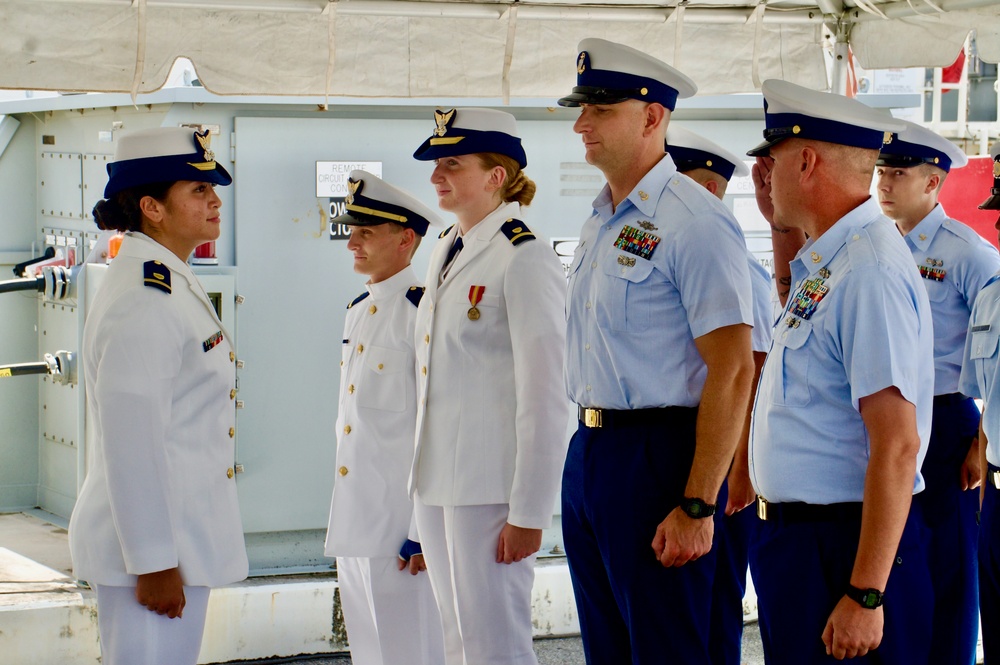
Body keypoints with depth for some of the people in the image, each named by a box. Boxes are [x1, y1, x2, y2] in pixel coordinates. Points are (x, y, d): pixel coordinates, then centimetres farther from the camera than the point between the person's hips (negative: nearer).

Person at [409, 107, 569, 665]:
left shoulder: (525, 259, -12)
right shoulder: (449, 252, 14)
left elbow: (543, 398, -16)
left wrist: (529, 513, -18)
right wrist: (424, 480, 14)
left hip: (490, 487, -9)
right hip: (437, 482, 9)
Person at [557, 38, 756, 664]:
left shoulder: (695, 221, -15)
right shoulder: (600, 222, 14)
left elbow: (732, 372, -19)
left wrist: (697, 506, -23)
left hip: (658, 459, -9)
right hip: (588, 450, 9)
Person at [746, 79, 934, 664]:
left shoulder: (870, 270, -19)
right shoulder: (824, 262, 11)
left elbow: (896, 446, -25)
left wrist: (865, 595, -27)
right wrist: (776, 220, 26)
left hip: (844, 547, -10)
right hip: (795, 538, 10)